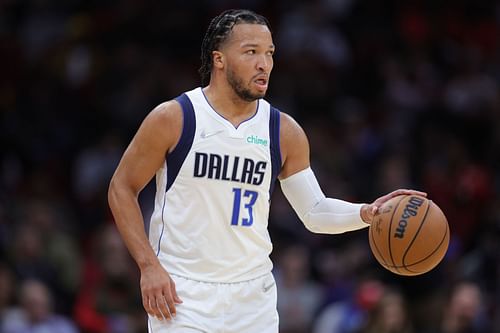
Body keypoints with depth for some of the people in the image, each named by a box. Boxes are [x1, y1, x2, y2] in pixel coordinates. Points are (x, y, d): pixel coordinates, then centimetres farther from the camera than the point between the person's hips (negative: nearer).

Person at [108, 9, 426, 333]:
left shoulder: (285, 132, 2)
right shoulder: (173, 119, -8)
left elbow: (315, 211, 6)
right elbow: (122, 188, 0)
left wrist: (365, 213, -14)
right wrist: (148, 266, -9)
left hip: (253, 294, 4)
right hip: (181, 292, -3)